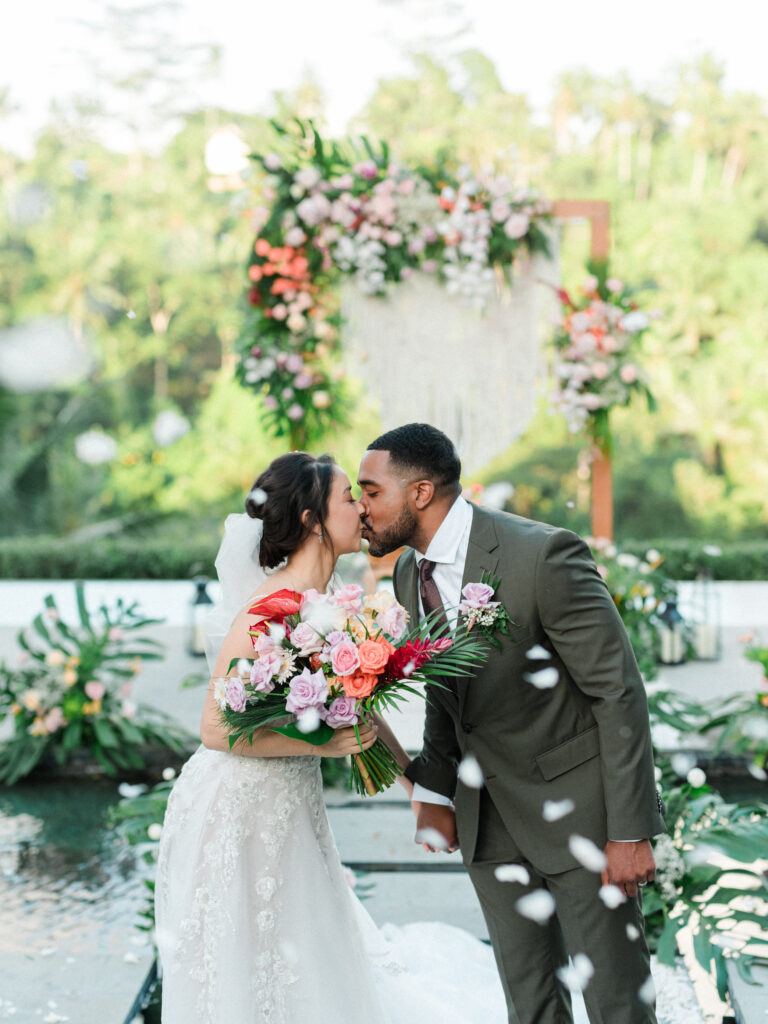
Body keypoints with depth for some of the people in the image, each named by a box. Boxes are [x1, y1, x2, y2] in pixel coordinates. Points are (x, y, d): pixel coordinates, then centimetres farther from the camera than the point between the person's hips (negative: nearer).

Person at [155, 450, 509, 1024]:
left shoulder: (324, 602, 4)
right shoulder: (272, 606, -23)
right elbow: (217, 730, -22)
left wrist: (417, 781, 20)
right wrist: (321, 744, -22)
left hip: (292, 808, 8)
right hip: (240, 811, -8)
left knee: (312, 967, 19)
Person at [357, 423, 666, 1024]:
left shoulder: (544, 554, -22)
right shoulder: (409, 575, 2)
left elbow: (619, 692, -19)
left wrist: (630, 832, -19)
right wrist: (434, 791, 5)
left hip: (576, 803, -6)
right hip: (488, 817, 7)